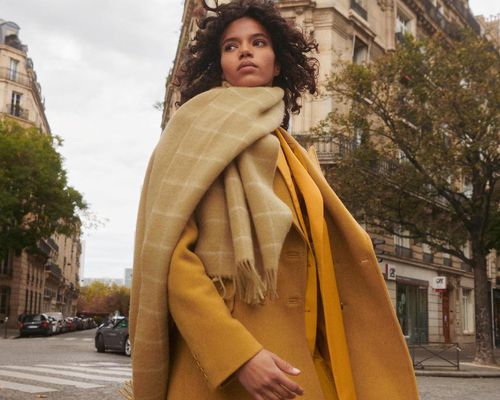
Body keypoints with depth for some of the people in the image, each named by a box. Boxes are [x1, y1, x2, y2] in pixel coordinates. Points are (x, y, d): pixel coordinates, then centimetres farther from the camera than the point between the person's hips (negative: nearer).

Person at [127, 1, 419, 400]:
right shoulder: (201, 132, 0)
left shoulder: (292, 154, 18)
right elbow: (171, 254, -12)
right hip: (222, 362, -6)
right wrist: (238, 354, -23)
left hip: (299, 359, 6)